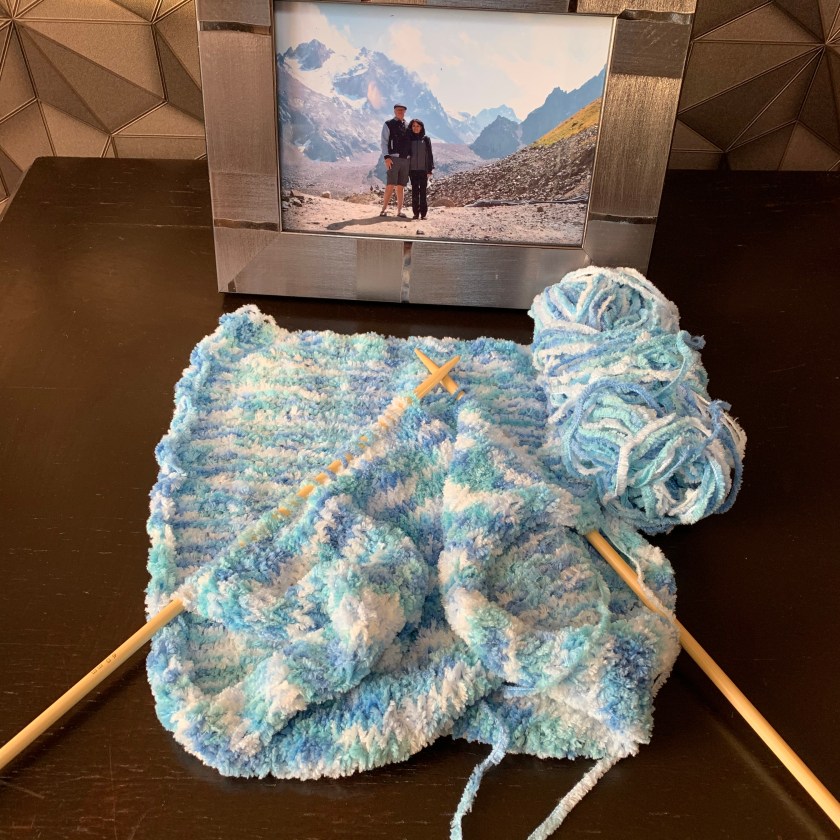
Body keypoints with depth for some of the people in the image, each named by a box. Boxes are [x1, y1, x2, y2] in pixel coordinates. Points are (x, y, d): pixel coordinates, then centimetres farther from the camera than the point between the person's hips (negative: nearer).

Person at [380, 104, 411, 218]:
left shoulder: (407, 126, 17)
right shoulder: (388, 124, 4)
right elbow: (384, 142, -2)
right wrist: (386, 157, -15)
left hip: (406, 159, 5)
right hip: (393, 158, -5)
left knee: (401, 187, 6)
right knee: (390, 185, -12)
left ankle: (399, 211, 8)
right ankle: (383, 210, -8)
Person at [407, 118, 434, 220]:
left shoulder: (426, 139, 5)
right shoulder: (409, 139, 7)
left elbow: (429, 155, 4)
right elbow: (406, 153, 8)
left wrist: (430, 170, -2)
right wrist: (406, 170, 2)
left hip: (423, 169, -1)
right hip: (412, 169, 1)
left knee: (423, 191, -3)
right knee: (415, 191, 2)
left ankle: (423, 213, 0)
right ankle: (416, 212, 5)